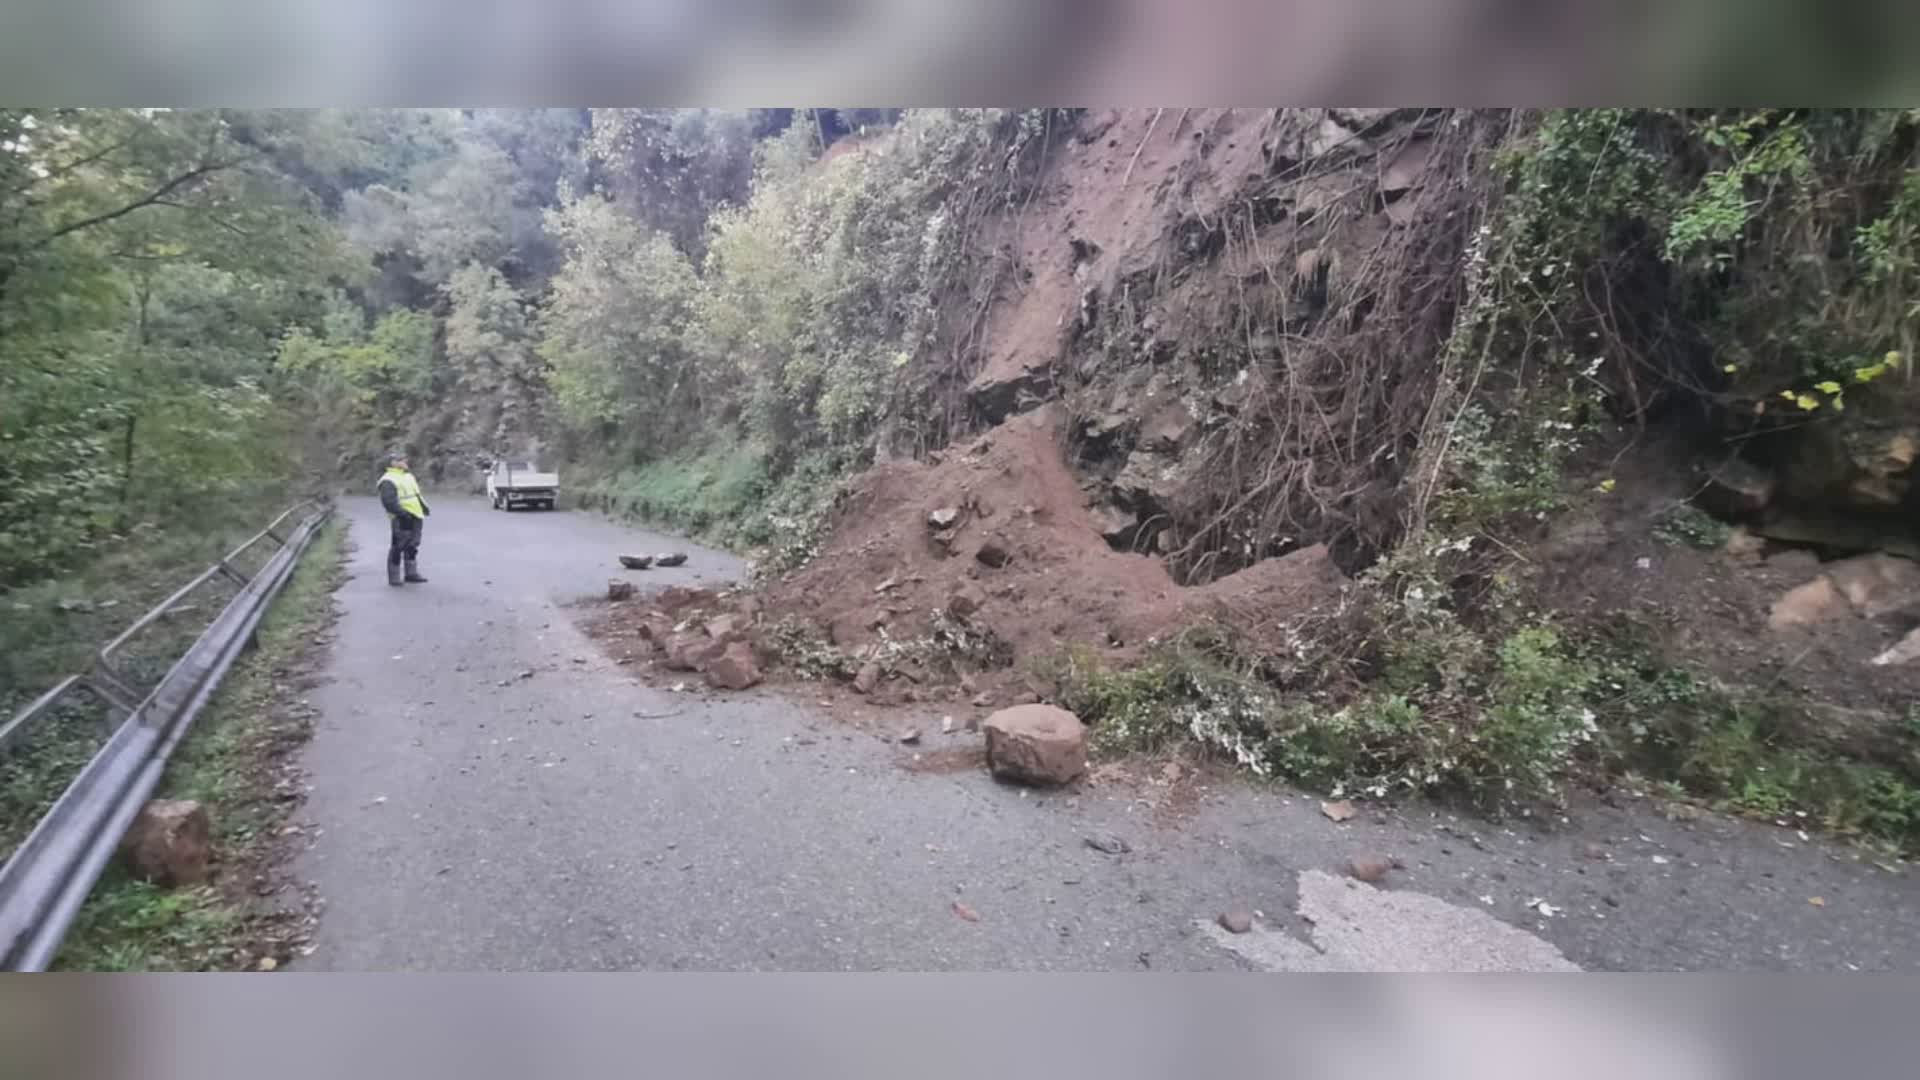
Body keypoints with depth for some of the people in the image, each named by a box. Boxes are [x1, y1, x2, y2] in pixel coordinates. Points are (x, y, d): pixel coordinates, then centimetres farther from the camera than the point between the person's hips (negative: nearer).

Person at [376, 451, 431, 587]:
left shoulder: (408, 476, 19)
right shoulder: (388, 481, -10)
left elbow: (416, 494, 27)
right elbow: (388, 501, -21)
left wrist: (424, 506, 17)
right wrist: (401, 512, -27)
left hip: (415, 516, 9)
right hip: (402, 519, -9)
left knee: (412, 546, 14)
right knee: (398, 547, -4)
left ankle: (411, 573, 22)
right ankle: (394, 577, 2)